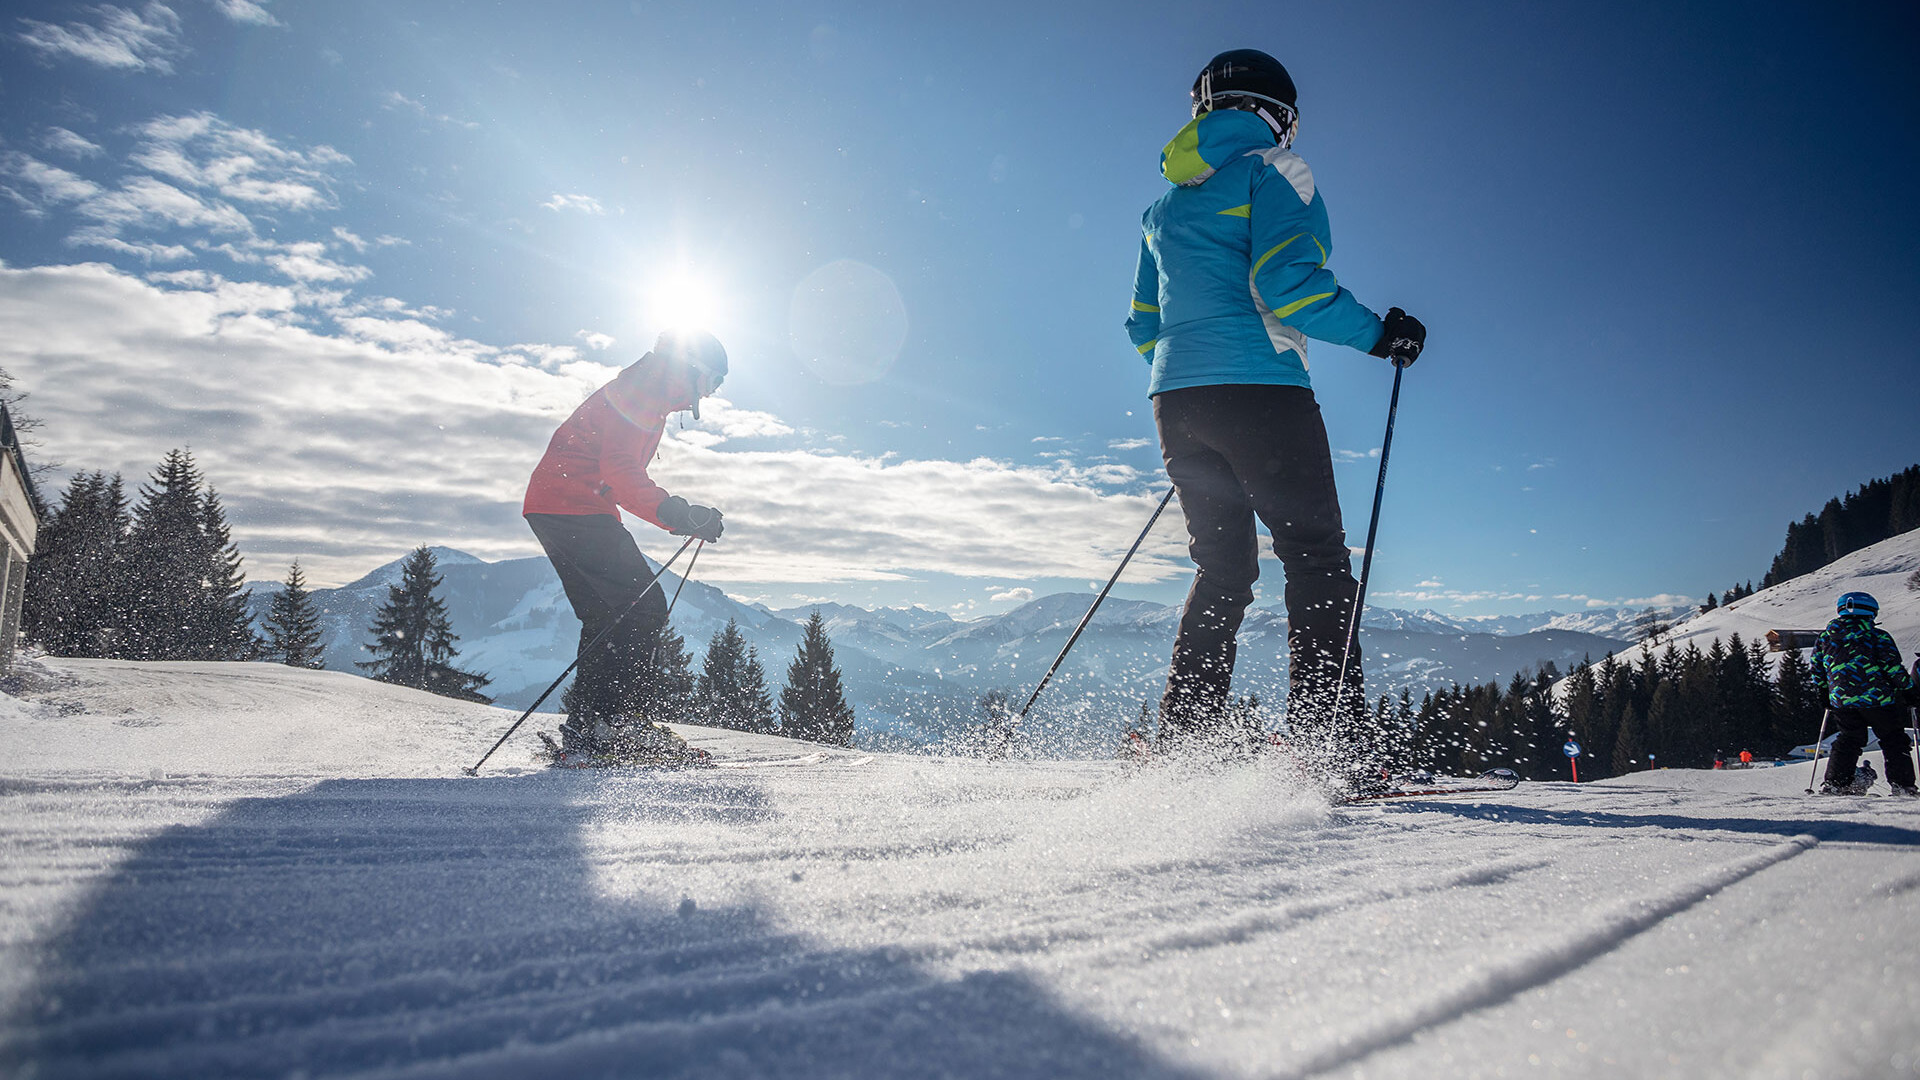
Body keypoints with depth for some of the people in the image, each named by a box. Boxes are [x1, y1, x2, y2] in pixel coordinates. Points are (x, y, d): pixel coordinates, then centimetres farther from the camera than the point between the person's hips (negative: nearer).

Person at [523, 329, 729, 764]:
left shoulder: (647, 400, 24)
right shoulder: (638, 391, -8)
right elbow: (619, 470, -22)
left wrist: (684, 516, 22)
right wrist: (679, 514, -27)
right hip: (573, 507, -11)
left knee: (610, 616, 8)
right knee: (643, 607, -14)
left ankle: (585, 731, 7)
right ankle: (616, 721, -18)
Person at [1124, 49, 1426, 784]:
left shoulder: (1164, 204, 21)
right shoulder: (1272, 170, 0)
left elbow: (1144, 327, 22)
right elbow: (1288, 286, -15)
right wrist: (1377, 334, -4)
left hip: (1175, 396, 7)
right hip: (1258, 391, -6)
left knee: (1222, 570, 12)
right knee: (1315, 560, -1)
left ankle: (1182, 738, 7)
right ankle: (1331, 744, -7)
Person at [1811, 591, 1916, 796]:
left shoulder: (1825, 637, 9)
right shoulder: (1878, 636, -3)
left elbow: (1817, 670, 13)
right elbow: (1893, 667, -8)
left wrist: (1825, 694, 25)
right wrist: (1909, 690, 4)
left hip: (1841, 701, 4)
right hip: (1878, 698, -4)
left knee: (1848, 741, 14)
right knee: (1894, 741, 10)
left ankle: (1835, 783, 6)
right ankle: (1902, 785, 5)